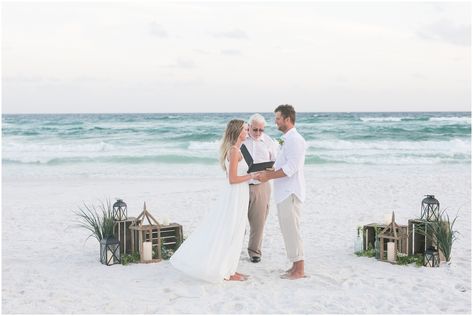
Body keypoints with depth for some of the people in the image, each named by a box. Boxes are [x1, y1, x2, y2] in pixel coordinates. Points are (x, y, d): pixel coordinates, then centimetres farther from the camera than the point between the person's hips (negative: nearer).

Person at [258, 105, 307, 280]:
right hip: (284, 192, 10)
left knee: (292, 230, -6)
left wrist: (268, 176, -21)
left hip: (290, 192, -10)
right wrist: (267, 172, 10)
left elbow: (291, 168, -23)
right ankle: (295, 266, 20)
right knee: (288, 230, 13)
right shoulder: (286, 139, 17)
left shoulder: (295, 139, -15)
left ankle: (299, 270, -1)